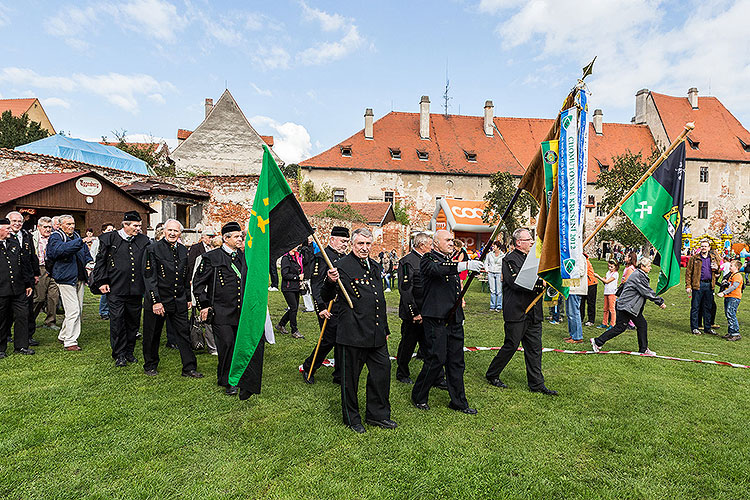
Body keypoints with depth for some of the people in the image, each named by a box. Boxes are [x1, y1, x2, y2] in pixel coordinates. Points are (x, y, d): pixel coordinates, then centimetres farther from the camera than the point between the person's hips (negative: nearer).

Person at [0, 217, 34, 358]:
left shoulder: (15, 243, 12)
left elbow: (23, 265, 16)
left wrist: (28, 284, 14)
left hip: (18, 289, 4)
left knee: (22, 316, 4)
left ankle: (21, 346, 15)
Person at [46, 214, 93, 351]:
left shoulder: (77, 236, 16)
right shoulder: (55, 237, -5)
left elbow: (85, 253, 27)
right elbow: (61, 249, -28)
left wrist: (88, 263, 8)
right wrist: (81, 241, -37)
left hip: (79, 278, 8)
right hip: (66, 278, -7)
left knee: (79, 310, 13)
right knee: (73, 311, -10)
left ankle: (63, 335, 30)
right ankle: (70, 342, -1)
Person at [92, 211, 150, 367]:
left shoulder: (143, 240, 7)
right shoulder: (109, 239, 0)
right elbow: (100, 261, 4)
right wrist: (101, 282, -1)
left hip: (136, 290, 3)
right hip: (115, 289, -3)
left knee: (133, 322, 10)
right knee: (117, 322, -1)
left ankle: (129, 352, 24)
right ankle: (119, 355, 11)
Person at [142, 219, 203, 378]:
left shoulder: (183, 250, 9)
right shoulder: (153, 249, -7)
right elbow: (149, 277, -12)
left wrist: (188, 298, 15)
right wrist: (156, 301, -16)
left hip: (179, 302, 4)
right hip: (157, 301, -4)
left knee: (184, 334, 6)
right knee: (152, 335, 11)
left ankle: (189, 368, 13)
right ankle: (150, 366, 30)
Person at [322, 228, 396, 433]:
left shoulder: (375, 267, 14)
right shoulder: (342, 266, -8)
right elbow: (327, 297, -11)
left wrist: (385, 329, 23)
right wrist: (330, 282, -33)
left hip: (376, 334, 7)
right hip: (353, 333, -7)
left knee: (383, 368, 12)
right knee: (350, 377, 7)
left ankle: (377, 414, 30)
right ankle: (352, 418, 26)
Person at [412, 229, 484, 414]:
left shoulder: (452, 261, 19)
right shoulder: (428, 259, -6)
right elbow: (437, 269, -31)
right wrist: (463, 265, -41)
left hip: (454, 319, 8)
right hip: (436, 318, -7)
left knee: (456, 362, 11)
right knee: (436, 359, -4)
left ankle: (459, 402, 23)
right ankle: (419, 396, 16)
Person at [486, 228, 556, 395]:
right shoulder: (510, 259, -9)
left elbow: (540, 279, 22)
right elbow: (516, 282, -21)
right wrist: (539, 283, -19)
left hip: (533, 312, 8)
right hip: (517, 312, -8)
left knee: (534, 348, 10)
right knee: (511, 345, 1)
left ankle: (536, 383, 19)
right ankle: (492, 375, 19)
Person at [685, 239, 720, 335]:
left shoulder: (714, 258, 12)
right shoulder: (694, 258, 0)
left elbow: (718, 271, 22)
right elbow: (688, 272, -2)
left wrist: (716, 268, -3)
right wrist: (688, 286, -9)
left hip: (709, 285, 4)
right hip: (698, 285, -4)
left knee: (708, 307, 11)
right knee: (695, 307, 0)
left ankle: (707, 327, 19)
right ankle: (694, 328, 5)